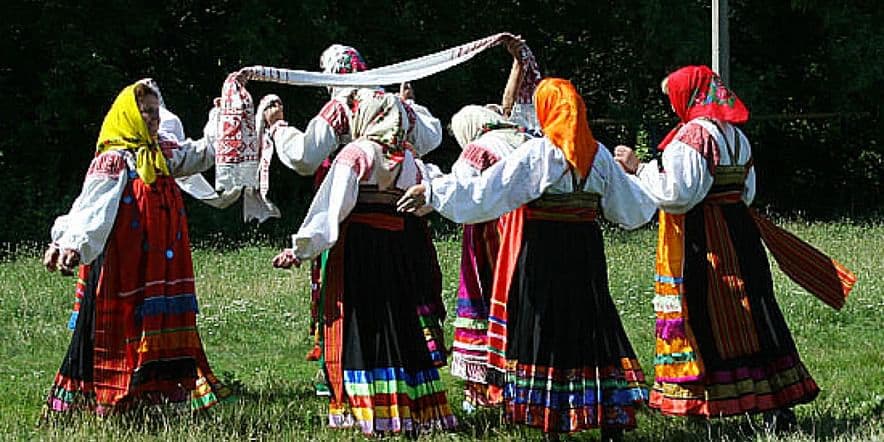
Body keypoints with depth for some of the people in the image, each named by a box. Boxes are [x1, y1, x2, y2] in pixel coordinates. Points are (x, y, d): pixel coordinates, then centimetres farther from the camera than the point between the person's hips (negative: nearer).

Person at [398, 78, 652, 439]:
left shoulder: (536, 154, -10)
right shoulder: (600, 156, 5)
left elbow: (484, 192, -14)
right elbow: (632, 210, 15)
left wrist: (432, 191, -7)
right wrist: (629, 173, 35)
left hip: (541, 254, -4)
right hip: (585, 255, 4)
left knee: (541, 330, 3)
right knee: (592, 326, 8)